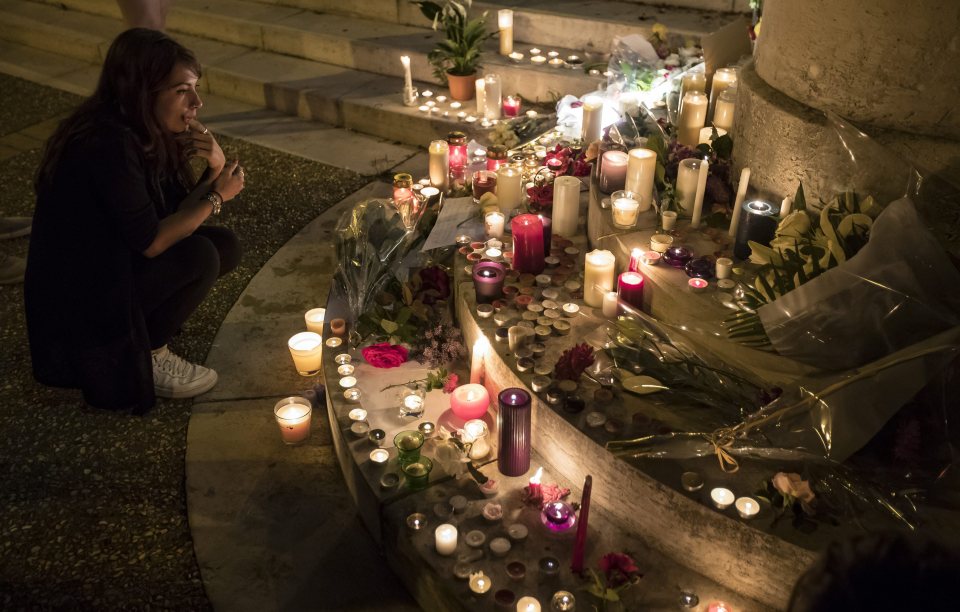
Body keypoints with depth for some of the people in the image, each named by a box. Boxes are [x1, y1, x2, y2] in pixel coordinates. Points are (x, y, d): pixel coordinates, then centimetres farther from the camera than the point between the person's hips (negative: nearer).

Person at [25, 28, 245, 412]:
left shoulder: (143, 134, 1)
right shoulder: (108, 143, -26)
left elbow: (175, 214, 4)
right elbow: (150, 242, -24)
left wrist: (215, 170, -13)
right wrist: (217, 196, -14)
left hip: (110, 267, 9)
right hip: (75, 303, -9)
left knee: (225, 246, -2)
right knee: (200, 256, -25)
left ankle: (142, 327, 6)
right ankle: (147, 357, -5)